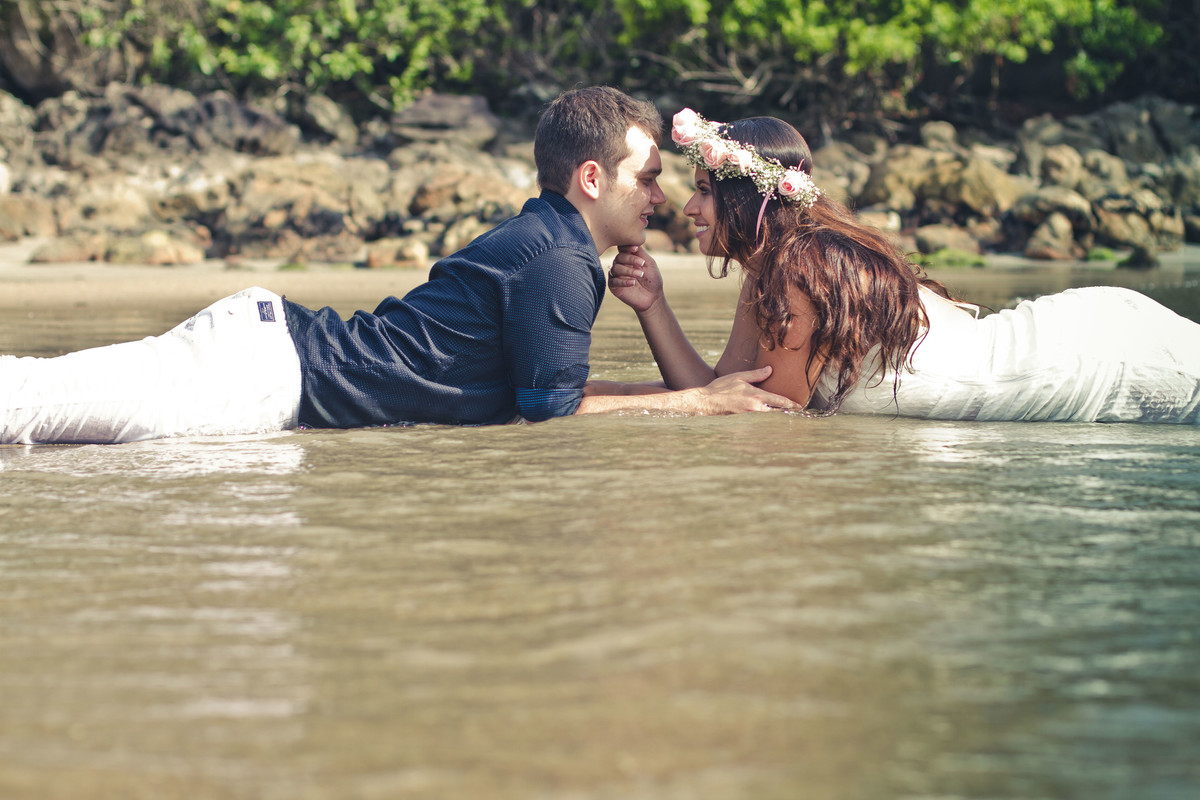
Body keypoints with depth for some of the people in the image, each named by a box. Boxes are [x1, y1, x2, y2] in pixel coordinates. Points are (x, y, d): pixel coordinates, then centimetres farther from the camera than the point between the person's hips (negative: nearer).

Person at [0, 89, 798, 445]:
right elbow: (549, 409, -7)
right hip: (276, 373, -9)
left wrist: (701, 392, 26)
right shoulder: (559, 263, -10)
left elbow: (544, 384, 28)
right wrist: (699, 402, -1)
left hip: (272, 332, 9)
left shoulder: (541, 238, 20)